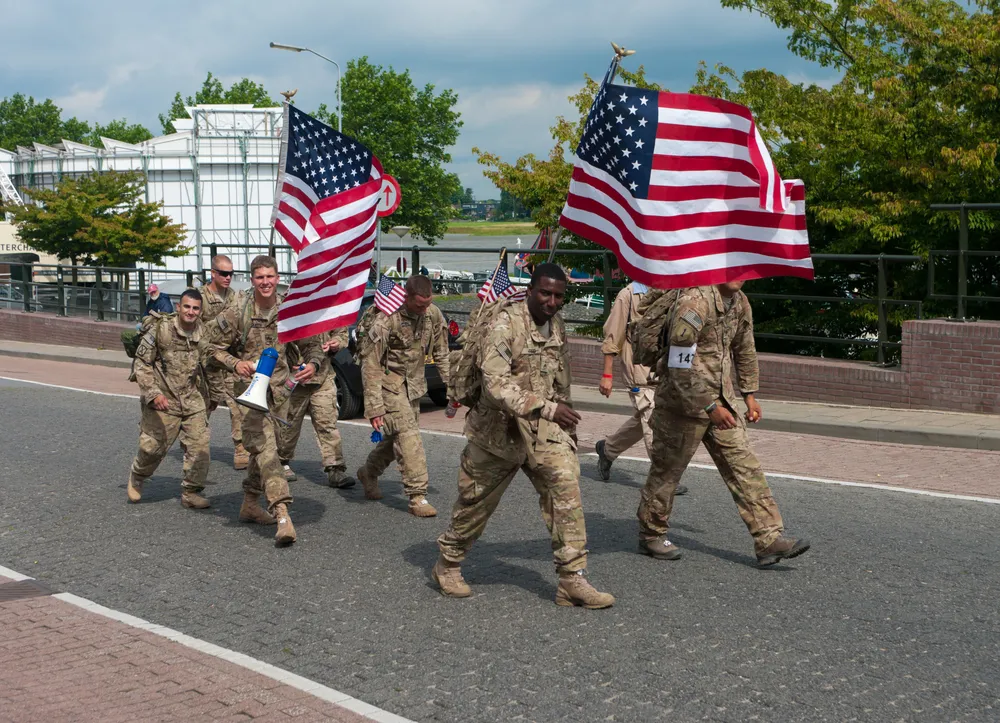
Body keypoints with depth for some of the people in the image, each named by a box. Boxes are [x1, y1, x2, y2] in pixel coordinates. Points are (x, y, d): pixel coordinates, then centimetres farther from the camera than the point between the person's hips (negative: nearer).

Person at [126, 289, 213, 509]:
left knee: (199, 445, -4)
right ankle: (136, 478, 32)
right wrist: (153, 393, -17)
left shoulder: (204, 333, -1)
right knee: (153, 446, 1)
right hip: (163, 400, -4)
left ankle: (191, 492, 10)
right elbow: (142, 363, -9)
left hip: (193, 400, 4)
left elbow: (210, 361, 17)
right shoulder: (161, 329, -13)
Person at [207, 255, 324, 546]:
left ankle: (250, 504, 34)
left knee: (263, 447, 16)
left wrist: (312, 364, -15)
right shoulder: (238, 313, -6)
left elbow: (310, 345, 7)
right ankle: (282, 514, -28)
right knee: (265, 447, -17)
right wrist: (235, 363, -14)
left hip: (279, 389, 5)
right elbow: (213, 345, 2)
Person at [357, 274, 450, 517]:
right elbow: (370, 365, -22)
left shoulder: (433, 314, -7)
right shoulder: (387, 319, -25)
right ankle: (417, 496, -13)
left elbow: (441, 353, 7)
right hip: (389, 381, -7)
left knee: (397, 435, 13)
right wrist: (374, 407, -24)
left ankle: (369, 472, 38)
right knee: (407, 435, -15)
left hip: (414, 383, 7)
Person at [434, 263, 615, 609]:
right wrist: (547, 408, -37)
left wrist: (568, 423, 22)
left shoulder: (557, 325, 5)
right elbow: (496, 385, -30)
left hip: (545, 430, 5)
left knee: (566, 488, -13)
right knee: (476, 502, 9)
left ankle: (572, 579, -10)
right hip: (500, 429, -5)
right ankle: (448, 564, 32)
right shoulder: (506, 325, -19)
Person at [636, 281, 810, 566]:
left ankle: (769, 538, 2)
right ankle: (650, 535, 22)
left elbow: (744, 349, 22)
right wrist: (710, 407, -22)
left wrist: (749, 394, 18)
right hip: (683, 403, -8)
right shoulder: (695, 302, -22)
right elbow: (680, 366, -25)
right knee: (667, 470, 6)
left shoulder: (740, 302, 6)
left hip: (721, 402, 8)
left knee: (744, 466, 2)